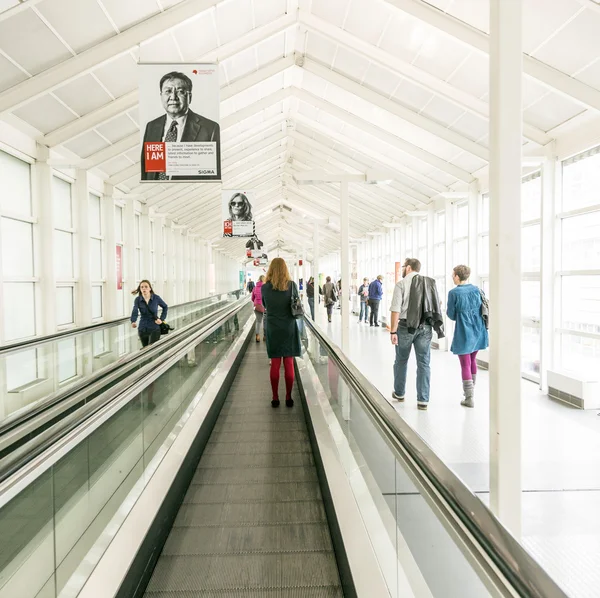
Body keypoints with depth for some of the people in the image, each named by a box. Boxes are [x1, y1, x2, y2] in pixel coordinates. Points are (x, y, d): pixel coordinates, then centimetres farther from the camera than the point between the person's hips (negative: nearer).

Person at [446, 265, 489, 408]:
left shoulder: (454, 293, -14)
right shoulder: (476, 289, 2)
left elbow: (451, 315, -7)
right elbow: (483, 309, 9)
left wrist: (447, 309, 12)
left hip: (463, 333, -6)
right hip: (478, 331, 6)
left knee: (465, 364, 1)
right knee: (473, 360, 21)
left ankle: (469, 398, 2)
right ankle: (471, 390, 35)